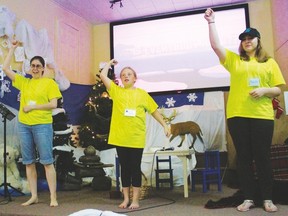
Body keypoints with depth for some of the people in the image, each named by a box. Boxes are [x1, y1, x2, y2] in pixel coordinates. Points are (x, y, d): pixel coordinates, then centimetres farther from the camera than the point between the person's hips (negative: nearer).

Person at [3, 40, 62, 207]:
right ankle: (34, 196, 15)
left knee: (47, 161, -4)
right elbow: (5, 68, 13)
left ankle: (53, 197, 0)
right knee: (29, 162, 7)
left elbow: (53, 104, -7)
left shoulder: (49, 82, 0)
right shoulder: (24, 82, 13)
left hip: (42, 125, -5)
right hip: (24, 126, 5)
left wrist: (33, 106, -9)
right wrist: (13, 48, 13)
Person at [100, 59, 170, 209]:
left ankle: (135, 200, 14)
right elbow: (103, 75, 2)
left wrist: (165, 125, 8)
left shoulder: (142, 94, 6)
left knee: (135, 168, 5)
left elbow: (154, 111, 10)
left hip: (136, 138, -1)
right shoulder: (116, 91, 8)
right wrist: (110, 63, 15)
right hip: (120, 137, 1)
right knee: (124, 168, 10)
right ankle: (126, 198, 21)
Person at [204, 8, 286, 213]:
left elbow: (278, 90, 8)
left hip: (262, 116, -1)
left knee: (263, 157, 4)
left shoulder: (269, 62, 10)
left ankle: (267, 199, 16)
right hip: (237, 116, 1)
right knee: (244, 158, 6)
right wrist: (211, 22, -3)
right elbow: (216, 45, 0)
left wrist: (264, 90, -12)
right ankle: (249, 198, 16)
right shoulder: (234, 60, 11)